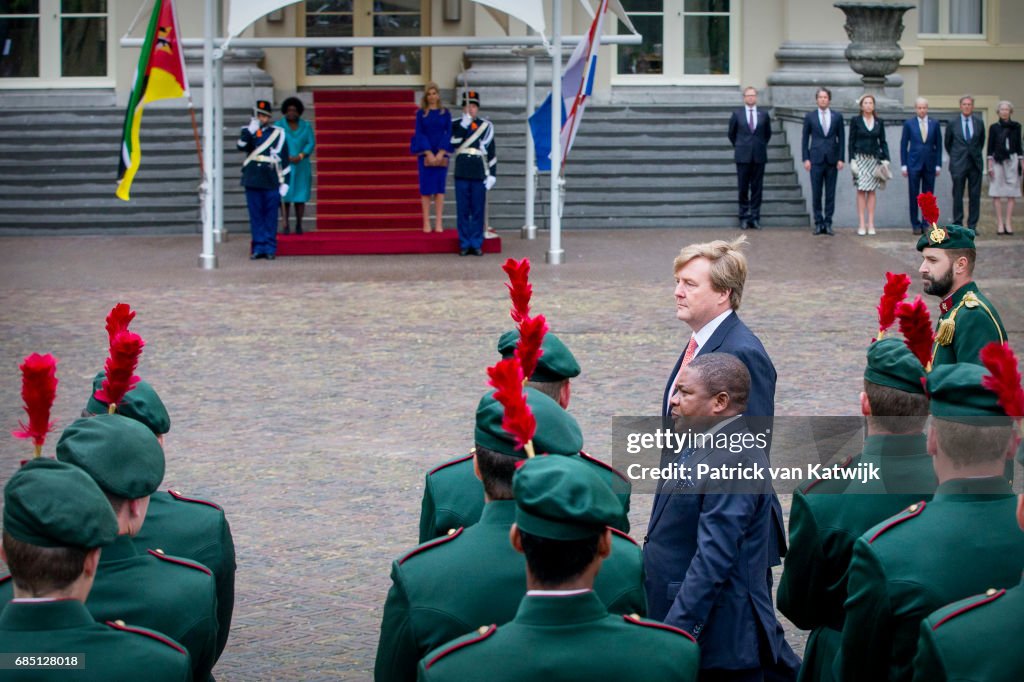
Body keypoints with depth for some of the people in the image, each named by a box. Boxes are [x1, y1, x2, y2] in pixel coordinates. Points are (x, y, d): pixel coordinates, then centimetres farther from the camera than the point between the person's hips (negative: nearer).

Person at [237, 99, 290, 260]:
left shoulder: (278, 134, 4)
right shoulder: (248, 131, 8)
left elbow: (284, 159, 4)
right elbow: (242, 147, -11)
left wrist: (284, 182, 0)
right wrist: (250, 131, -22)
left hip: (271, 182, -1)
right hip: (252, 182, 1)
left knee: (271, 216, 2)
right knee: (256, 216, 4)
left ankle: (270, 248, 7)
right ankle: (258, 248, 9)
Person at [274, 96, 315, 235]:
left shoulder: (306, 126, 7)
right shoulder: (278, 126, 3)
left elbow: (311, 143, 1)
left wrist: (300, 157, -14)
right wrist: (285, 157, -17)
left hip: (301, 166, 1)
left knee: (300, 197, -1)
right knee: (284, 197, -5)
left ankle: (299, 225, 6)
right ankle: (286, 225, -3)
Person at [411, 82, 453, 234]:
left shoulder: (445, 113, 6)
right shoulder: (421, 113, 4)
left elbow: (448, 134, 1)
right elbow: (419, 134, -2)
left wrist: (441, 154, -11)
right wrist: (429, 154, -13)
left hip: (441, 154, 1)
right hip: (425, 153, -1)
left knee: (439, 188, 0)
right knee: (426, 189, -1)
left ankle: (438, 224, 1)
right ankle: (426, 223, 1)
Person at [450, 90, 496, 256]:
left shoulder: (486, 126, 6)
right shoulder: (457, 125, 7)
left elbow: (491, 151, 6)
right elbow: (454, 144, -11)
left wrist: (492, 174, 1)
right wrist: (464, 124, -17)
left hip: (479, 175, 0)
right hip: (462, 175, 0)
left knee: (478, 211, 2)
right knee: (463, 211, 2)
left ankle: (477, 244, 7)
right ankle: (465, 244, 7)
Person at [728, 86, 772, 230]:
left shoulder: (763, 115, 6)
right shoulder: (737, 114, 3)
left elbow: (768, 133, 19)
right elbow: (731, 133, 14)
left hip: (759, 156, 1)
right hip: (743, 156, -1)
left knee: (757, 188, 2)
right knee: (743, 188, 2)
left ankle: (755, 218, 6)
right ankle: (744, 217, 10)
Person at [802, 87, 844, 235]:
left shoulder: (837, 117, 8)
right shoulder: (810, 117, 6)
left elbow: (841, 139, 7)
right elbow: (805, 139, 6)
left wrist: (840, 159, 0)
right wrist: (806, 159, -2)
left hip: (832, 160, 1)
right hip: (816, 159, -1)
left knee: (830, 194, 1)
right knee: (816, 193, -1)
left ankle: (828, 223, 5)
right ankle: (818, 223, 4)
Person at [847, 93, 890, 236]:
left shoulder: (879, 122, 8)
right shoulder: (855, 121, 1)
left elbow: (883, 142, 9)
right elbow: (851, 142, 0)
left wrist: (885, 159, -2)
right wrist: (852, 160, -7)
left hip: (874, 159, 2)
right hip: (860, 158, -2)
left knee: (871, 191, 2)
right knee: (861, 190, -5)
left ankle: (871, 224, 4)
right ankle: (861, 225, -5)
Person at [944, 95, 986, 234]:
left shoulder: (979, 122, 5)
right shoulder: (952, 123, 1)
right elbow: (947, 143, 12)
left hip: (975, 164, 2)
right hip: (958, 165, -2)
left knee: (975, 196, 2)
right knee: (958, 196, 0)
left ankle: (972, 226, 8)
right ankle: (958, 225, 6)